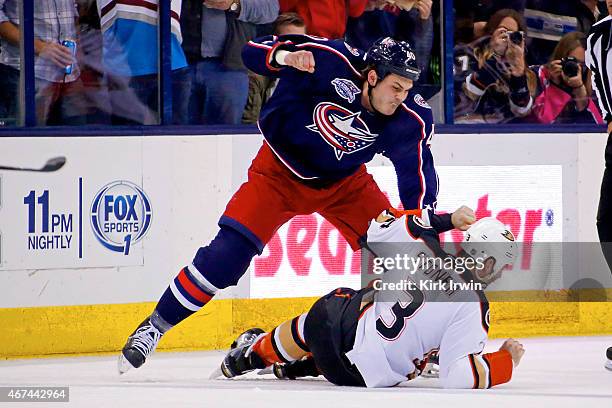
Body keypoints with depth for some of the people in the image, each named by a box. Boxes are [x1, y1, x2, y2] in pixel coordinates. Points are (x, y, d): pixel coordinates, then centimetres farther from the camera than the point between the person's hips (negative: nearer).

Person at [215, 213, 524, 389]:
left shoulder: (417, 241, -12)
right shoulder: (472, 306, -22)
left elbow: (377, 228, 8)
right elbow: (459, 377, -27)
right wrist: (506, 362, -11)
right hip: (368, 377, -2)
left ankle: (255, 351, 55)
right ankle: (299, 368, 40)